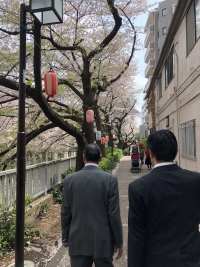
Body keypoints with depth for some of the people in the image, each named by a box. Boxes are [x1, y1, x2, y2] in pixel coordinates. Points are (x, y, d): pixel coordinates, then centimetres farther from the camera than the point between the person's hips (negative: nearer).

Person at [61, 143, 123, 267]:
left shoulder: (70, 179, -6)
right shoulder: (110, 179, -12)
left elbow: (65, 213, 0)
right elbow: (114, 214, -11)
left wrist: (66, 238, 13)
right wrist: (119, 241, 1)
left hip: (78, 241, 1)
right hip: (102, 241, -1)